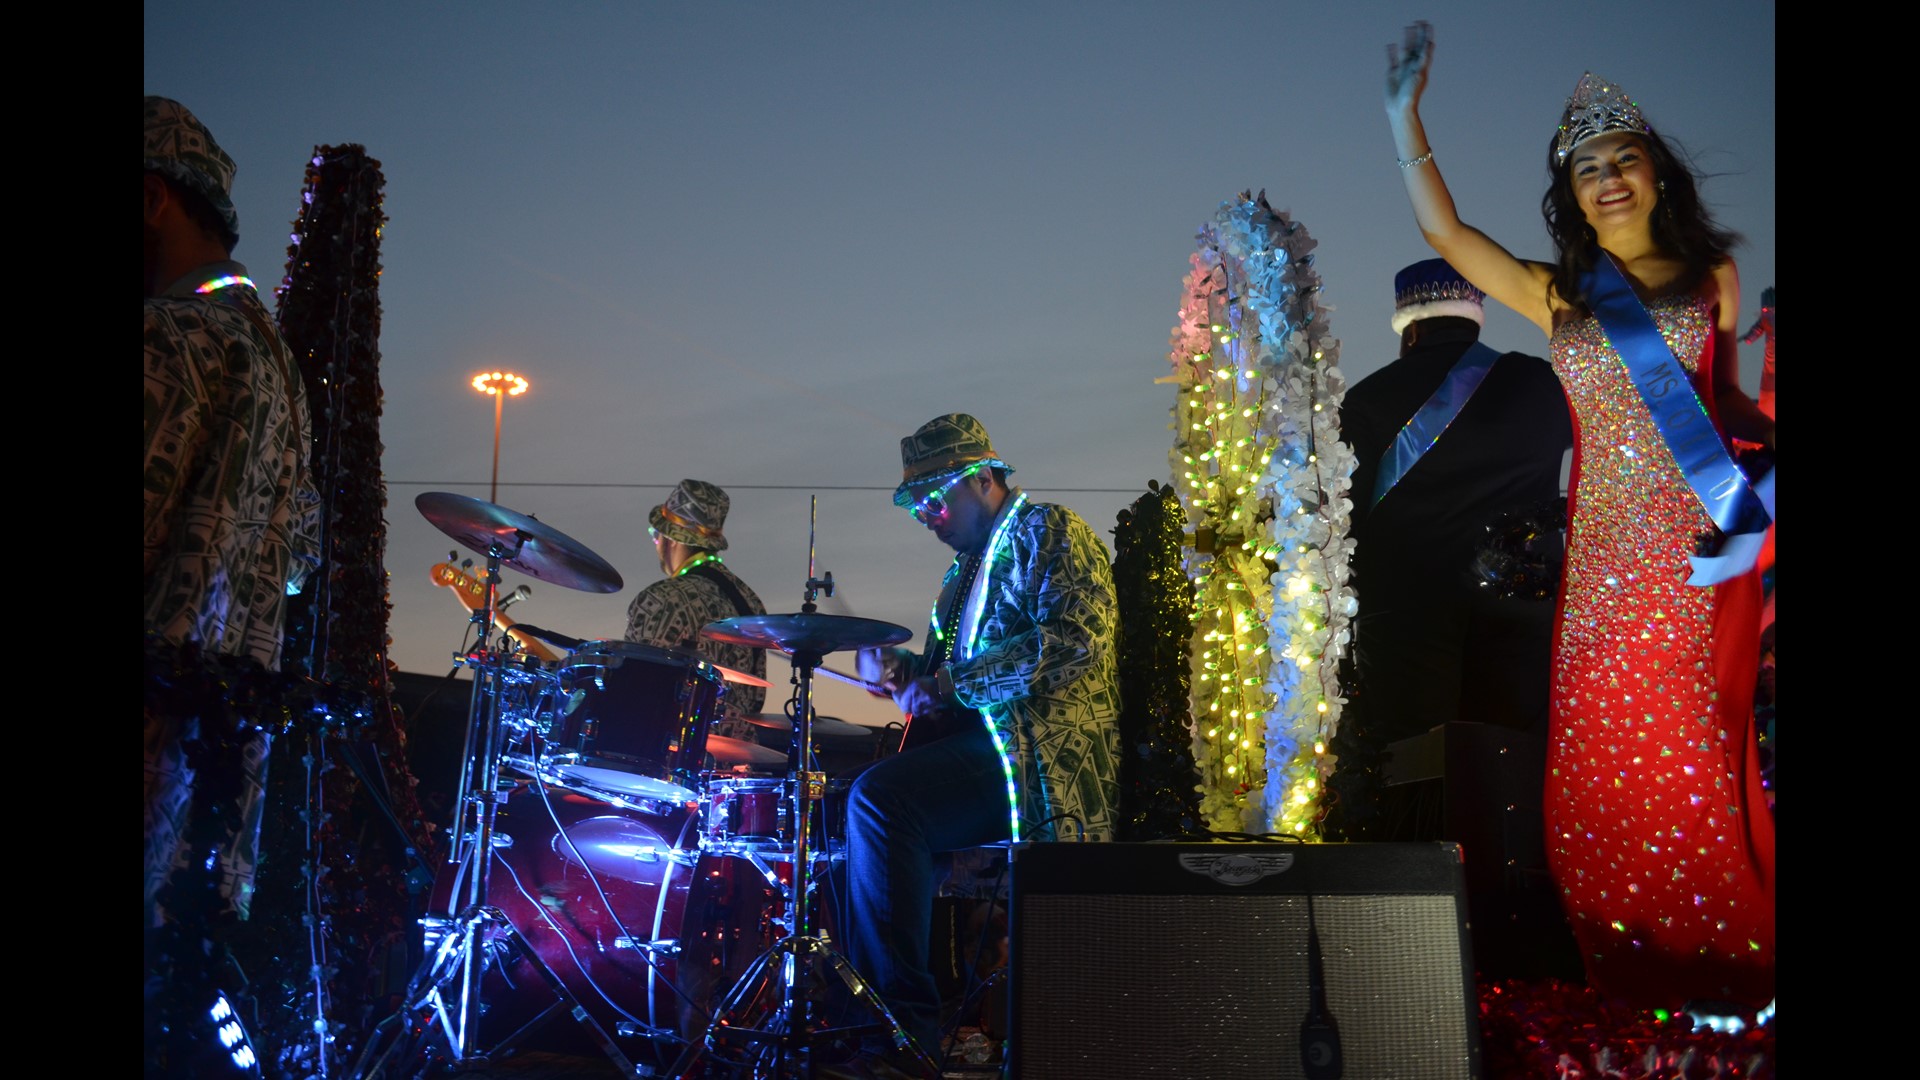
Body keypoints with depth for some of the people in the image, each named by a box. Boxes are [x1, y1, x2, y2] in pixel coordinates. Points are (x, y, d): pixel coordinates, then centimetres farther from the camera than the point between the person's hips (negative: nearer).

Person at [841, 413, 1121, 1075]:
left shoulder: (1048, 532, -2)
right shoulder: (965, 569, 25)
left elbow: (1074, 639, -19)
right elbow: (948, 672, 28)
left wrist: (952, 683, -17)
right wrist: (898, 668, 5)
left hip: (1038, 754, -10)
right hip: (977, 747, 10)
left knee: (876, 797, -28)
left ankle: (903, 1020, -20)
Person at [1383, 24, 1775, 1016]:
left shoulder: (1711, 277, 11)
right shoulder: (1560, 296, 12)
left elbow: (1724, 395, 21)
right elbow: (1443, 232, 6)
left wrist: (1758, 434, 3)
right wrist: (1404, 117, 4)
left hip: (1700, 548, -2)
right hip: (1604, 553, 2)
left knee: (1694, 750, -4)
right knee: (1596, 752, 0)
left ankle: (1721, 963, 10)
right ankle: (1630, 966, 13)